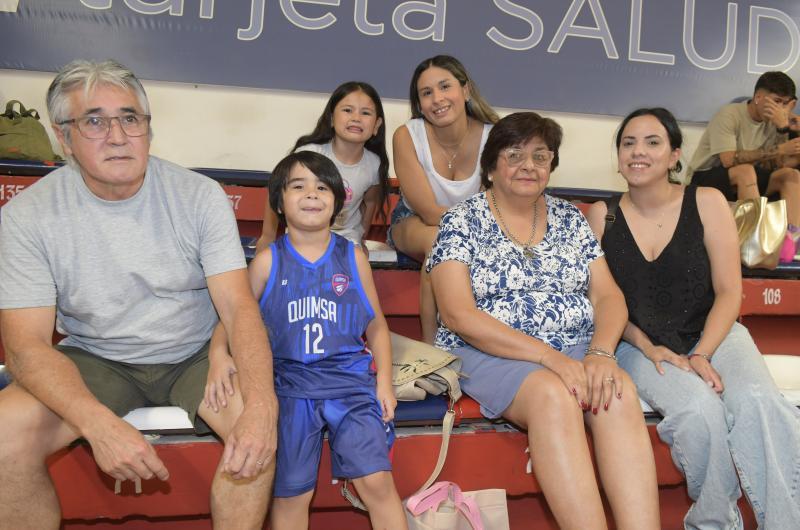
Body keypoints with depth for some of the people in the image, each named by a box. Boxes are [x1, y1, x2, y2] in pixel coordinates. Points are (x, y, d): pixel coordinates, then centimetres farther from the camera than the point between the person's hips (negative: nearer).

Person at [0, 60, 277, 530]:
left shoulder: (200, 195, -10)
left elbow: (240, 306, -17)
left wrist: (262, 403, -36)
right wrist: (99, 424, -34)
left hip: (195, 355, 0)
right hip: (96, 361, 1)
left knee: (257, 424, -28)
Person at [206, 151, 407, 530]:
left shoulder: (353, 257, 7)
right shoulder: (267, 261, 4)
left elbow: (376, 325, 12)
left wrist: (384, 380, 3)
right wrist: (218, 354, -15)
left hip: (351, 380, 1)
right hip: (290, 384, 0)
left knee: (377, 480, -10)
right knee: (290, 493, -1)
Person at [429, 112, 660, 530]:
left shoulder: (570, 219, 14)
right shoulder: (461, 221, 0)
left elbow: (608, 296, 8)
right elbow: (457, 314, -11)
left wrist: (601, 353, -15)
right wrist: (548, 356, -20)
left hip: (575, 350, 4)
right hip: (488, 353, -3)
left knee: (621, 393, -28)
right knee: (553, 396, -34)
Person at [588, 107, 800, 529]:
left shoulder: (706, 202, 2)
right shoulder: (602, 216, 4)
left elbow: (729, 292, -2)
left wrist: (701, 355, -16)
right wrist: (648, 348, -11)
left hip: (712, 334, 1)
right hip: (640, 346, 0)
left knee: (756, 401, -32)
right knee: (698, 408, -30)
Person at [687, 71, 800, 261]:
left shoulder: (773, 121, 2)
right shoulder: (730, 115, -16)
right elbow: (729, 160, -30)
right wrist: (779, 150, -29)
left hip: (745, 183, 7)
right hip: (705, 180, -7)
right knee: (745, 170, -34)